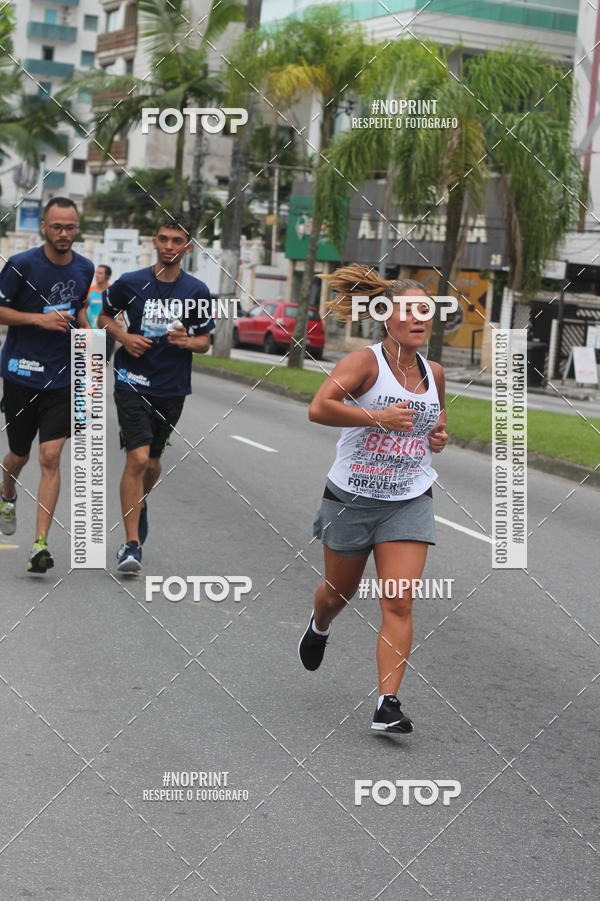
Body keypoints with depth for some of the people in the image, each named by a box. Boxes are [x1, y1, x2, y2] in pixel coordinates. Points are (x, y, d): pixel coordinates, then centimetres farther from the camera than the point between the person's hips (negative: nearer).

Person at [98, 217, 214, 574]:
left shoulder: (197, 291, 0)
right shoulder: (130, 283, -2)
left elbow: (204, 342, 7)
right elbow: (104, 317, 13)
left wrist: (187, 341, -16)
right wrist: (124, 337, -7)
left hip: (173, 389, 3)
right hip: (133, 383, -2)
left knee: (153, 461, 15)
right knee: (138, 458, -16)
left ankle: (140, 505, 49)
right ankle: (132, 544, -13)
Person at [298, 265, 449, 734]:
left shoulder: (434, 373, 5)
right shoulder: (365, 362, -13)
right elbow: (319, 407, -28)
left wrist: (439, 435, 3)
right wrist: (378, 417, -31)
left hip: (409, 502, 3)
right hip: (352, 497, -3)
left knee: (399, 603, -11)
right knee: (340, 592, 18)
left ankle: (388, 704, -10)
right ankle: (319, 627, 55)